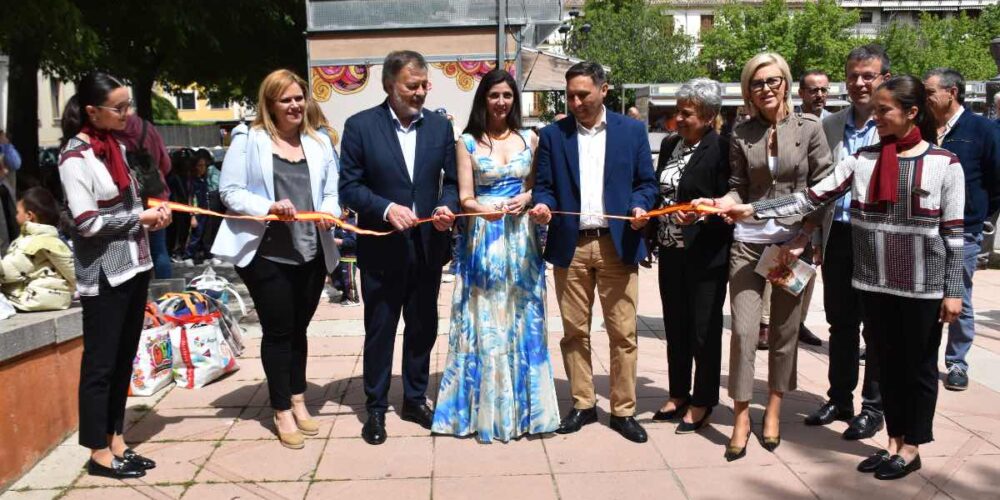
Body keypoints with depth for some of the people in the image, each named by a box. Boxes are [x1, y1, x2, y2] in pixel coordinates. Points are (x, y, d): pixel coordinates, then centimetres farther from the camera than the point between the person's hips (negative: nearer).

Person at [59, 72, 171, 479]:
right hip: (103, 274, -8)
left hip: (134, 266, 8)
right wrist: (141, 218, -12)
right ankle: (99, 453, 14)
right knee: (100, 363, 2)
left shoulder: (116, 147, 11)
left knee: (124, 359, 13)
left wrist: (153, 212, 2)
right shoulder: (75, 155, -12)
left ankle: (116, 441, 25)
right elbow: (87, 222, -18)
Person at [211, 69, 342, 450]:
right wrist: (268, 207, -22)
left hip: (312, 254, 4)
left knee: (298, 329, 15)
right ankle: (282, 412, 16)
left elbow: (331, 192, 11)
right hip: (266, 254, -4)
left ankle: (298, 401, 30)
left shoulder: (319, 143, 11)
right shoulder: (248, 139, -3)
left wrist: (329, 212, -11)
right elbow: (230, 192, -7)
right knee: (278, 331, 3)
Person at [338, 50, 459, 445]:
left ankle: (415, 399, 32)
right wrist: (386, 209, -21)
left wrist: (446, 206, -13)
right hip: (382, 248, -3)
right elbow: (349, 185, -7)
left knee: (423, 327, 14)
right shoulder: (360, 126, -5)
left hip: (428, 246, 4)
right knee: (379, 331, 8)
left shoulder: (440, 126, 4)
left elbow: (451, 180, 8)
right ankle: (375, 408, 24)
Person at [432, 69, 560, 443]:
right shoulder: (468, 142, 1)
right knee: (484, 322, 2)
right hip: (483, 239, -2)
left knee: (521, 321, 8)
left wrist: (525, 200, -10)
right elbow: (465, 198, -5)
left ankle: (522, 405, 21)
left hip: (521, 239, 2)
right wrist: (485, 209, -26)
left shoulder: (529, 139, 8)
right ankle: (485, 409, 14)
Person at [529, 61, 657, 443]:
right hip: (570, 245, 1)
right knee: (575, 332, 8)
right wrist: (542, 204, -15)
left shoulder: (632, 131, 6)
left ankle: (623, 410, 14)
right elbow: (544, 185, 7)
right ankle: (583, 405, 22)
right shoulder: (552, 135, 8)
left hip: (617, 243, -1)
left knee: (623, 332, 2)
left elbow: (646, 182, 7)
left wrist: (640, 207, -13)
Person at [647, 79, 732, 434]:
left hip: (705, 257, -7)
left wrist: (700, 214, -28)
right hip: (671, 254, 7)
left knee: (704, 331, 6)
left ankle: (702, 404, 21)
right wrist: (652, 239, 11)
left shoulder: (721, 150, -12)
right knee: (675, 328, 16)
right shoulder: (669, 146, 10)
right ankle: (679, 395, 32)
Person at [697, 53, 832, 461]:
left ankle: (774, 409, 24)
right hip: (748, 241, 1)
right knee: (744, 330, -3)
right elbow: (738, 189, 6)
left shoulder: (809, 128, 0)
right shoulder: (742, 134, 4)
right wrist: (716, 204, -15)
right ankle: (741, 417, 9)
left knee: (785, 330, 8)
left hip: (794, 242, 0)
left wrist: (802, 239, -8)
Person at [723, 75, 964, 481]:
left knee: (918, 366, 10)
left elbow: (954, 232, -4)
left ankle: (911, 448, 26)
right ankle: (894, 442, 30)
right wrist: (752, 209, -14)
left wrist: (954, 290, -6)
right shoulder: (862, 161, 0)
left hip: (923, 286, -3)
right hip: (875, 282, 3)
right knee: (888, 363, 14)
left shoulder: (945, 164, -6)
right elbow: (812, 198, -5)